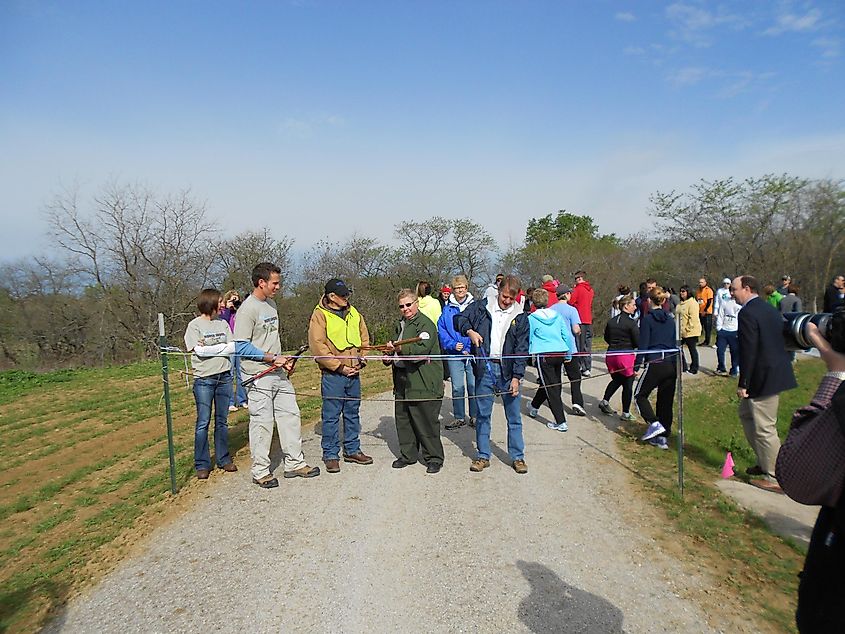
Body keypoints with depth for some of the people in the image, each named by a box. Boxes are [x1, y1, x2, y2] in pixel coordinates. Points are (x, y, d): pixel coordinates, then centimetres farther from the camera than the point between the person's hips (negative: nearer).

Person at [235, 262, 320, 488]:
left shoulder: (271, 304, 13)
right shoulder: (248, 309, -14)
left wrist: (283, 359, 12)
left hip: (279, 373, 9)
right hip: (259, 376, -8)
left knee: (290, 415, 10)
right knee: (262, 422, -1)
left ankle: (295, 463, 21)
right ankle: (260, 471, 13)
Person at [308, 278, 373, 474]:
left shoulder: (353, 312, 10)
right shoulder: (320, 315, -9)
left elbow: (364, 337, 16)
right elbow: (317, 347, -13)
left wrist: (360, 359, 2)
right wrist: (340, 367, -14)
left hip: (354, 373, 6)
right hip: (332, 375, -6)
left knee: (352, 413, 14)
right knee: (331, 415, 2)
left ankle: (352, 450, 27)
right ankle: (331, 455, 14)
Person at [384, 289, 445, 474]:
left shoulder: (425, 324, -10)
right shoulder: (400, 325, 19)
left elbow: (422, 349, -25)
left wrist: (400, 349, -36)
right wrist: (389, 357, 11)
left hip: (424, 383, -8)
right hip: (403, 381, 9)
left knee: (426, 422, -2)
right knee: (403, 420, 13)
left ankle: (434, 458, 11)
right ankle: (408, 455, 27)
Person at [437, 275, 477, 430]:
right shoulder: (447, 309, 5)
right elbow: (441, 330, 2)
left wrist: (470, 349, -12)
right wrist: (452, 345, -11)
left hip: (473, 353, -1)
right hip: (454, 354, 1)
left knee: (474, 386, 2)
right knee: (457, 387, 5)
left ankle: (474, 417, 16)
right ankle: (459, 418, 16)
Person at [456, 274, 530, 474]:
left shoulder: (520, 317, 2)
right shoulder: (481, 307, 3)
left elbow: (521, 350, -1)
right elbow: (460, 318, 8)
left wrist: (517, 377, -9)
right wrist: (470, 331, -12)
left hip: (508, 371, 0)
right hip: (485, 369, 0)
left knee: (514, 416, 7)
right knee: (483, 414, 8)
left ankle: (517, 457, 20)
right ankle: (483, 456, 20)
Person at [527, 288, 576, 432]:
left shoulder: (531, 318, -2)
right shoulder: (557, 315, 9)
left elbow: (528, 339, 3)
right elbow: (567, 335, 10)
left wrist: (530, 355, 17)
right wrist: (569, 354, 18)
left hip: (544, 355, -5)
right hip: (560, 353, 5)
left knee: (551, 388, -1)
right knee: (547, 384, 21)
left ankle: (561, 422, -3)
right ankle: (534, 408, 42)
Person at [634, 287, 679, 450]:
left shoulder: (647, 319, -5)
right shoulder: (671, 319, 11)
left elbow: (643, 344, -9)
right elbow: (676, 343, 14)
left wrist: (637, 365, -5)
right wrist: (680, 365, 19)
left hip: (655, 364, -6)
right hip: (672, 364, 6)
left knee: (640, 395, 10)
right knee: (666, 401, 11)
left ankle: (655, 423, -8)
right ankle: (663, 437, 14)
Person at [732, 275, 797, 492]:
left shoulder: (747, 313, -18)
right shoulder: (769, 309, 11)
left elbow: (748, 351, -21)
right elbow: (779, 341, 16)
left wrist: (743, 384, -15)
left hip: (763, 377, -10)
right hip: (775, 372, 10)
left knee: (765, 429, 0)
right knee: (746, 414, 23)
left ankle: (775, 479, 11)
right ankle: (765, 463, 33)